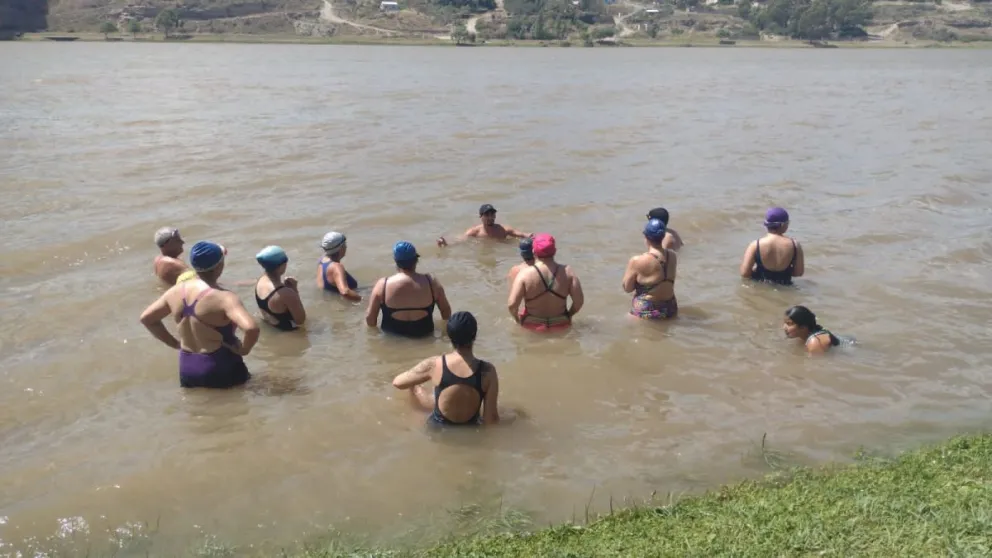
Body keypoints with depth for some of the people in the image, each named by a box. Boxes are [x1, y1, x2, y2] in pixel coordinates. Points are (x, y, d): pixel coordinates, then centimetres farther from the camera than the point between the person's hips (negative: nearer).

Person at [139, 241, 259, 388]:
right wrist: (244, 349, -16)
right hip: (222, 371, -7)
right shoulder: (223, 298, -21)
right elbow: (251, 328, -36)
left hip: (187, 370, 7)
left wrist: (175, 343, 13)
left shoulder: (177, 291, 1)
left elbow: (146, 318, 15)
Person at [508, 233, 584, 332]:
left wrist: (517, 318, 0)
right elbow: (579, 301, -8)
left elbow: (512, 305, -21)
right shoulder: (567, 272, -11)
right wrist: (568, 316, 11)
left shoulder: (525, 274, -18)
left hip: (532, 327, -2)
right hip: (561, 325, 2)